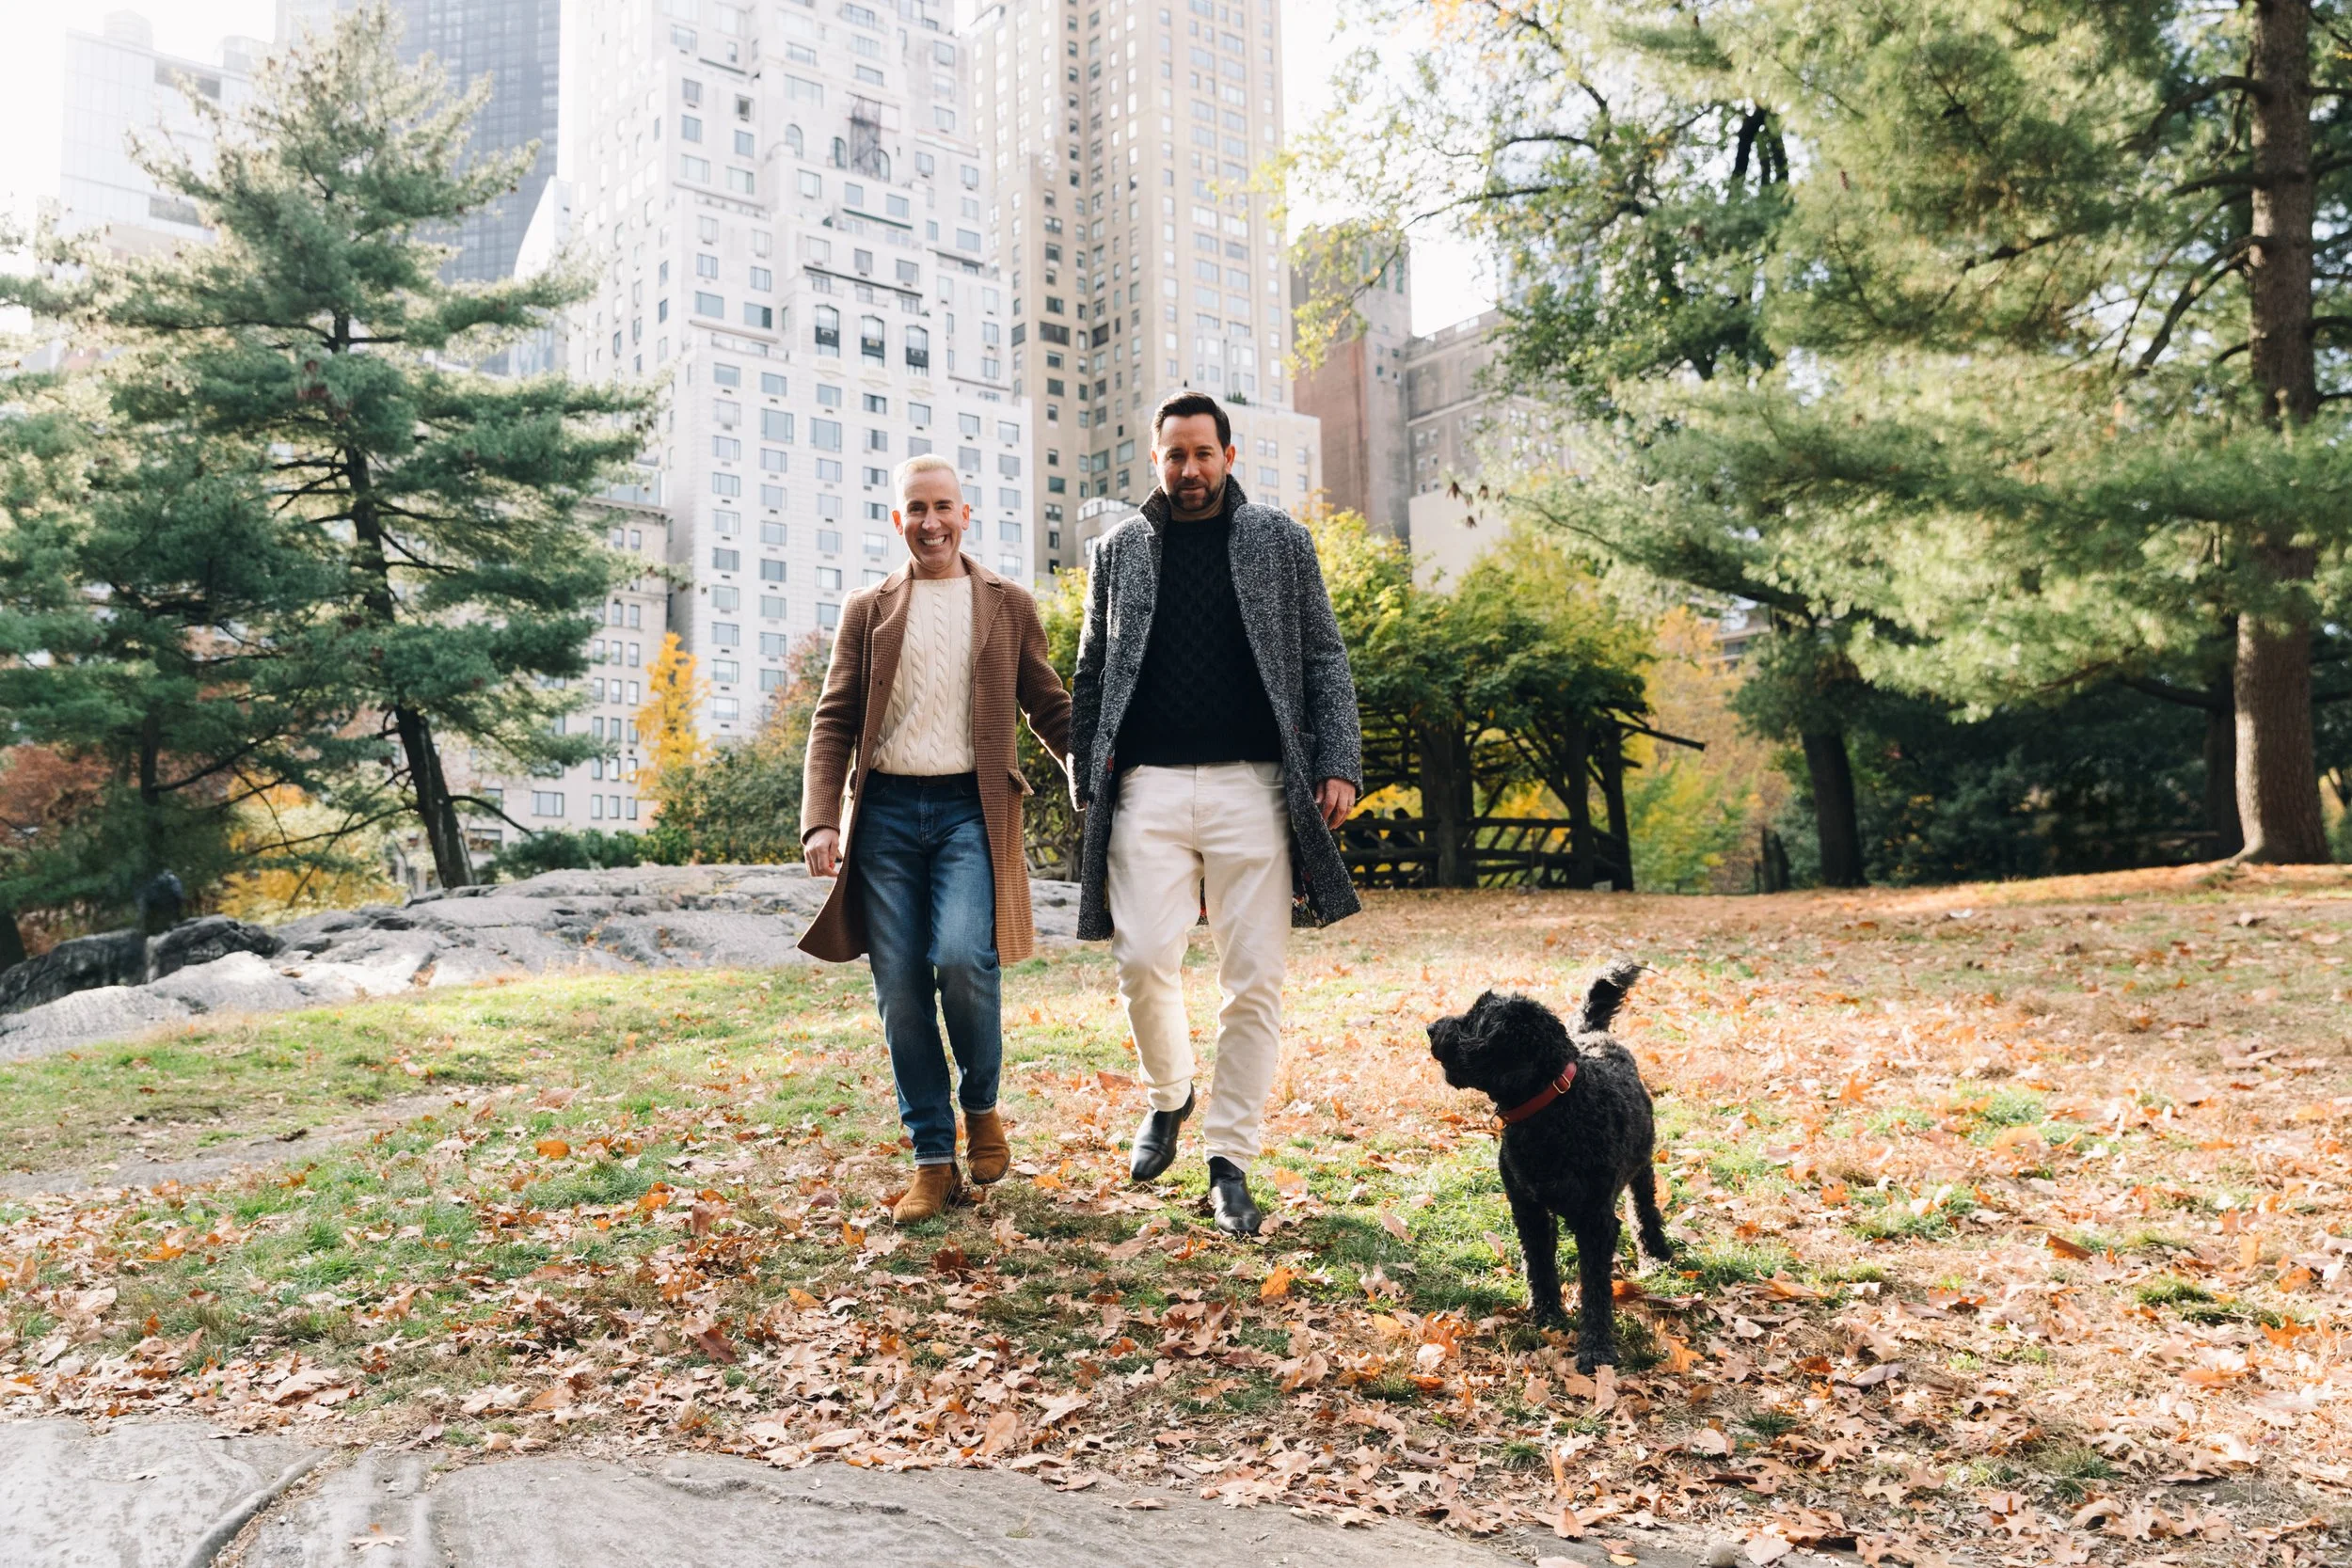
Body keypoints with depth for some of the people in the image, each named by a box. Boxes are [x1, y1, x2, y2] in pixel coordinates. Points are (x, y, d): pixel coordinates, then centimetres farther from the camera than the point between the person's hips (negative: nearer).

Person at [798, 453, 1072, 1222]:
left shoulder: (1009, 605, 12)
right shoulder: (867, 610, 13)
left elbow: (1049, 709, 14)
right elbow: (833, 721, 9)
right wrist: (820, 821, -4)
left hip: (970, 807, -2)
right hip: (885, 812, 2)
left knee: (963, 959, -20)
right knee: (901, 987, 0)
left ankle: (982, 1108, 8)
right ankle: (932, 1161, 11)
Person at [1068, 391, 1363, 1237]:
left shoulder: (1280, 542, 9)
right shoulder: (1119, 550, 12)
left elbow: (1325, 660, 8)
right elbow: (1091, 676, 15)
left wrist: (1338, 763, -3)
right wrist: (1085, 783, 8)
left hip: (1252, 785, -1)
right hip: (1149, 785, 1)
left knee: (1253, 979, -2)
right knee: (1143, 960, -10)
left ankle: (1230, 1161, 10)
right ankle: (1168, 1093, 21)